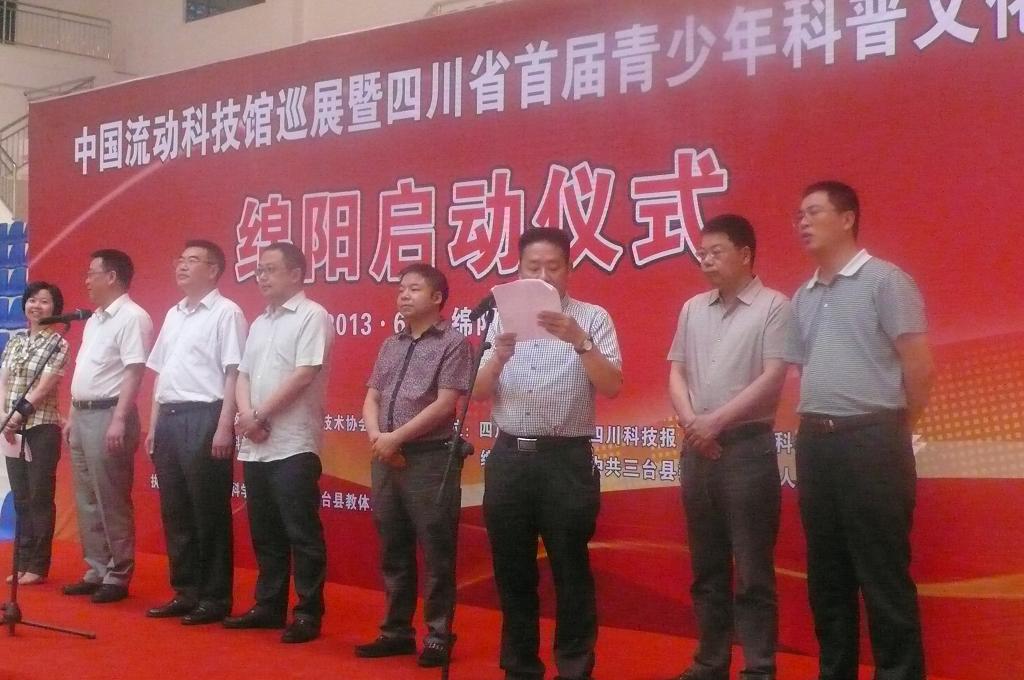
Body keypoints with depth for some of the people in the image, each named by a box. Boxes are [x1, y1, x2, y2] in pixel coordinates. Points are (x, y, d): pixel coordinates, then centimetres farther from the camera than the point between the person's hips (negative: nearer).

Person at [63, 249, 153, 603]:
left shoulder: (132, 317, -12)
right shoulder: (94, 320, 18)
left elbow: (134, 372, -19)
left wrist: (119, 419, -24)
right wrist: (72, 415, 19)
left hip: (107, 415, -10)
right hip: (82, 415, 10)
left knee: (112, 502, -4)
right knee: (87, 501, 12)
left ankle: (118, 576, 3)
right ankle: (96, 571, 20)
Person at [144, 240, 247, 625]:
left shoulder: (225, 312, -5)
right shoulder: (173, 315, 19)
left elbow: (234, 374, -11)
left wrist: (224, 427, -17)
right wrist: (153, 426, 17)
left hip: (204, 418, -8)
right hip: (169, 419, 8)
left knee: (209, 513, -3)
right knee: (175, 511, 11)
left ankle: (215, 597, 5)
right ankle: (185, 592, 20)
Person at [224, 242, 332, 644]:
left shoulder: (312, 316, -6)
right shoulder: (259, 324, 19)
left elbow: (304, 374, -15)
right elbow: (243, 375, 16)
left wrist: (261, 415, -11)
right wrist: (247, 416, -4)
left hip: (293, 445, -8)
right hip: (255, 447, 8)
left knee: (301, 533, -3)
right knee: (264, 533, 12)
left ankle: (309, 613, 3)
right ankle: (269, 606, 21)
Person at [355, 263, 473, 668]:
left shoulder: (453, 343, -3)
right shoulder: (390, 346, 17)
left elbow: (445, 404, -12)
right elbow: (371, 398, 15)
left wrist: (396, 437, -13)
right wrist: (376, 436, -6)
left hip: (430, 458, -7)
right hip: (386, 459, 7)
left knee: (435, 552, -2)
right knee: (393, 551, 12)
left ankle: (438, 635, 7)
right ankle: (396, 631, 21)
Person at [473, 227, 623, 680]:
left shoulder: (592, 318, 1)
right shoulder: (503, 319, 11)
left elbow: (612, 387, -9)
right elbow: (479, 393, 7)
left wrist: (580, 342, -23)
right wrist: (499, 357, -12)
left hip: (566, 459, -3)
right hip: (509, 458, 4)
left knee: (571, 572, 2)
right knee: (512, 571, 11)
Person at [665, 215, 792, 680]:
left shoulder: (773, 307, -4)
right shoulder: (692, 309, 13)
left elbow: (772, 379, -11)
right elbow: (677, 373, 12)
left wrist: (716, 420, -14)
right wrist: (691, 422, -5)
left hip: (748, 446, -6)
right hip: (696, 449, 6)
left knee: (753, 570, -2)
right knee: (706, 567, 11)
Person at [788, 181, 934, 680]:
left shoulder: (883, 280, -5)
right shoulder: (802, 297, 16)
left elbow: (919, 366, -7)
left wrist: (892, 433, 2)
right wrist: (815, 428, 11)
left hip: (870, 441, -7)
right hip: (814, 442, 7)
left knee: (883, 575, -3)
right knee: (826, 573, 12)